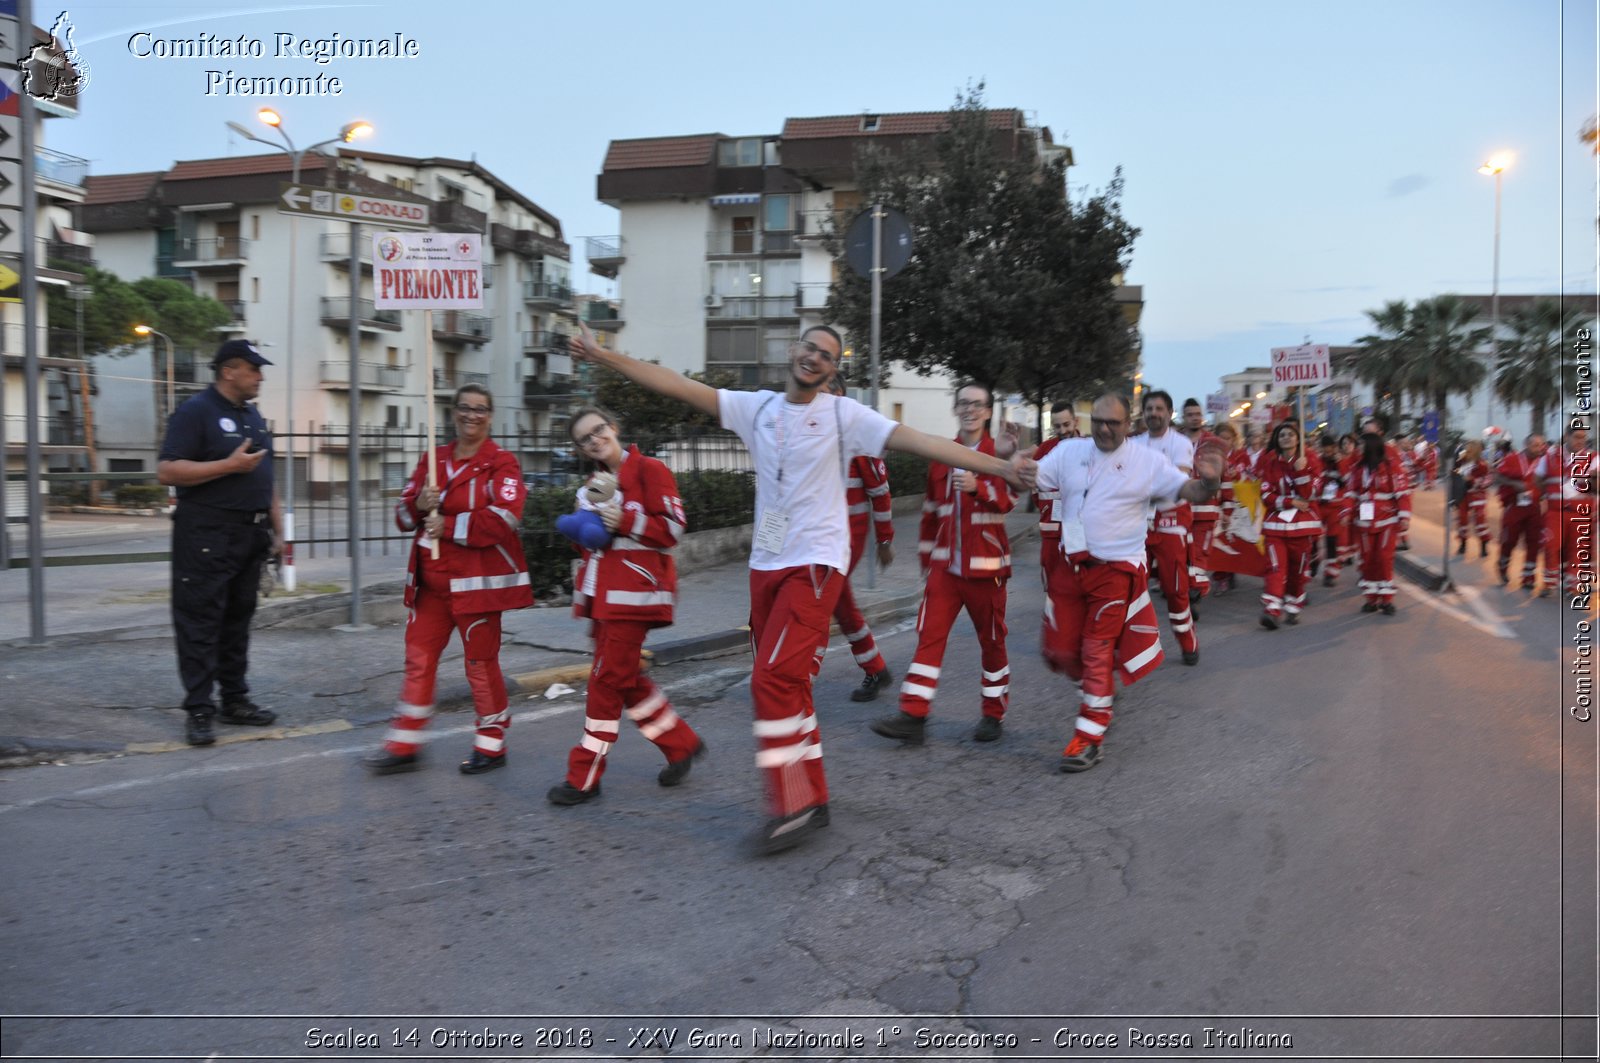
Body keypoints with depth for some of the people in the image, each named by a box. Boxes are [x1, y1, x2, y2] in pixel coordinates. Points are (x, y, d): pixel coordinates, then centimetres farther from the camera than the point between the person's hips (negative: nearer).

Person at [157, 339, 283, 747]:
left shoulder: (252, 415, 17)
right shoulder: (196, 411, -7)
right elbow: (167, 471, -16)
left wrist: (277, 527, 17)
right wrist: (231, 465, -19)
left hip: (250, 534, 8)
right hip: (207, 535, -8)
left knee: (238, 620, 12)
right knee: (200, 622, -4)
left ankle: (235, 700, 19)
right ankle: (199, 710, -1)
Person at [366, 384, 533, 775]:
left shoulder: (501, 463, -7)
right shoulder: (433, 459, 12)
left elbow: (504, 520, -20)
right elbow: (404, 515, 11)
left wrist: (449, 526, -18)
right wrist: (418, 506, -12)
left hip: (477, 580, -6)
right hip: (431, 578, 6)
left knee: (481, 661, 4)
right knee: (419, 656, 9)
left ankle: (491, 745, 18)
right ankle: (404, 746, 18)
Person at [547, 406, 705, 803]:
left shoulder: (649, 471, -7)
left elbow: (673, 528, -12)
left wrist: (625, 521, -21)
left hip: (633, 592, -9)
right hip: (603, 592, 9)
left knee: (607, 680, -6)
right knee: (625, 678, 11)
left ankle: (584, 778, 2)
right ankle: (682, 745, 26)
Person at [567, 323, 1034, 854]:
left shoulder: (844, 414, -4)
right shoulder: (757, 407, 8)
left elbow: (921, 442, -12)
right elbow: (680, 386, 6)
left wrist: (999, 466, -21)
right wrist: (602, 355, 2)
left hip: (816, 565, -6)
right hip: (766, 565, 6)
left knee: (773, 680, -16)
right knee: (785, 685, 10)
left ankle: (792, 806, -5)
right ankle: (813, 800, 22)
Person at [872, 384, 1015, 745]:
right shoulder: (941, 455, 12)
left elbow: (1008, 499, -18)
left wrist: (978, 486, -37)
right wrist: (925, 555, 21)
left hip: (986, 565, -3)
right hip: (945, 565, 4)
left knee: (992, 639, 7)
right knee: (929, 635, -4)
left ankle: (994, 713, 21)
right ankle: (914, 716, -5)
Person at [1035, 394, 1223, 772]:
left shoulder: (1147, 461, -5)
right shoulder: (1069, 451, 0)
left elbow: (1190, 492, -6)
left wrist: (1209, 481, -30)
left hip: (1116, 570, -3)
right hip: (1071, 566, 4)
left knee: (1098, 654, -1)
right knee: (1060, 650, 9)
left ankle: (1089, 739, 9)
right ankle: (1097, 692, 40)